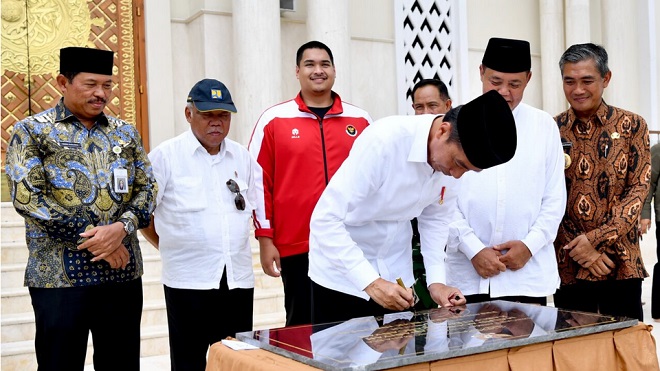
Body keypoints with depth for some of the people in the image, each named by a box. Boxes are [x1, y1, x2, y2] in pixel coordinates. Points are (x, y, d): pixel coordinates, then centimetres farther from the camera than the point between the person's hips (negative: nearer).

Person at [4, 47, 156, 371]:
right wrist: (91, 238, -14)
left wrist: (121, 227, -13)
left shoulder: (126, 133, 12)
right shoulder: (31, 132, 0)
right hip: (59, 275, -3)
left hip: (123, 271, 4)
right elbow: (27, 197, -10)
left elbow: (148, 188, 7)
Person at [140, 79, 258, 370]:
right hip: (189, 280, -4)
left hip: (239, 278, 4)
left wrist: (233, 245, 10)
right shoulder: (165, 155, -4)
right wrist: (172, 247, 1)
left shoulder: (242, 156, 10)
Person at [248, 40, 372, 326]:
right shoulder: (274, 120, 1)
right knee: (302, 326, 8)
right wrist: (265, 239, -3)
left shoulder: (360, 120, 7)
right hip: (297, 247, -2)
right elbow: (259, 182, 1)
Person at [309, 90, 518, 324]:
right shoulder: (385, 140, -30)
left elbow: (436, 217, 5)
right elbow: (325, 219, -30)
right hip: (341, 263, -5)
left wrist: (436, 281, -6)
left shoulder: (455, 156, -11)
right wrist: (371, 282, -34)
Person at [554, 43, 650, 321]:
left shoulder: (632, 126, 4)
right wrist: (580, 249, -8)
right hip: (568, 266, 1)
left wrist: (597, 238, -13)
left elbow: (639, 188, -2)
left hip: (621, 263, 0)